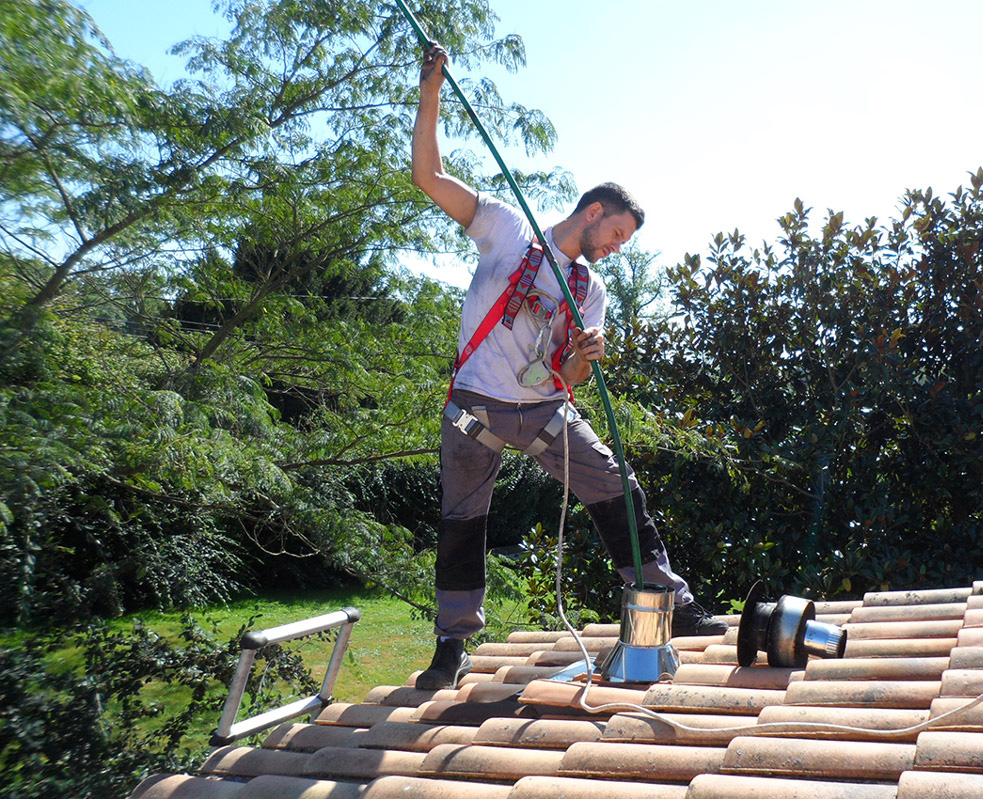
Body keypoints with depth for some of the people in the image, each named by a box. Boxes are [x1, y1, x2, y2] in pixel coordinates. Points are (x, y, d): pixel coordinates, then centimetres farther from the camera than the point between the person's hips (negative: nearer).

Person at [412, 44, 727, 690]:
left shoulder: (591, 288, 13)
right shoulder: (506, 227, 2)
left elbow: (570, 377, 8)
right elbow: (429, 176, -4)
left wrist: (586, 356, -16)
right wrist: (431, 92, -13)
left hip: (546, 411, 4)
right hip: (479, 406, -4)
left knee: (618, 491, -2)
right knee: (462, 522, 1)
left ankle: (668, 603, 9)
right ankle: (453, 646, 14)